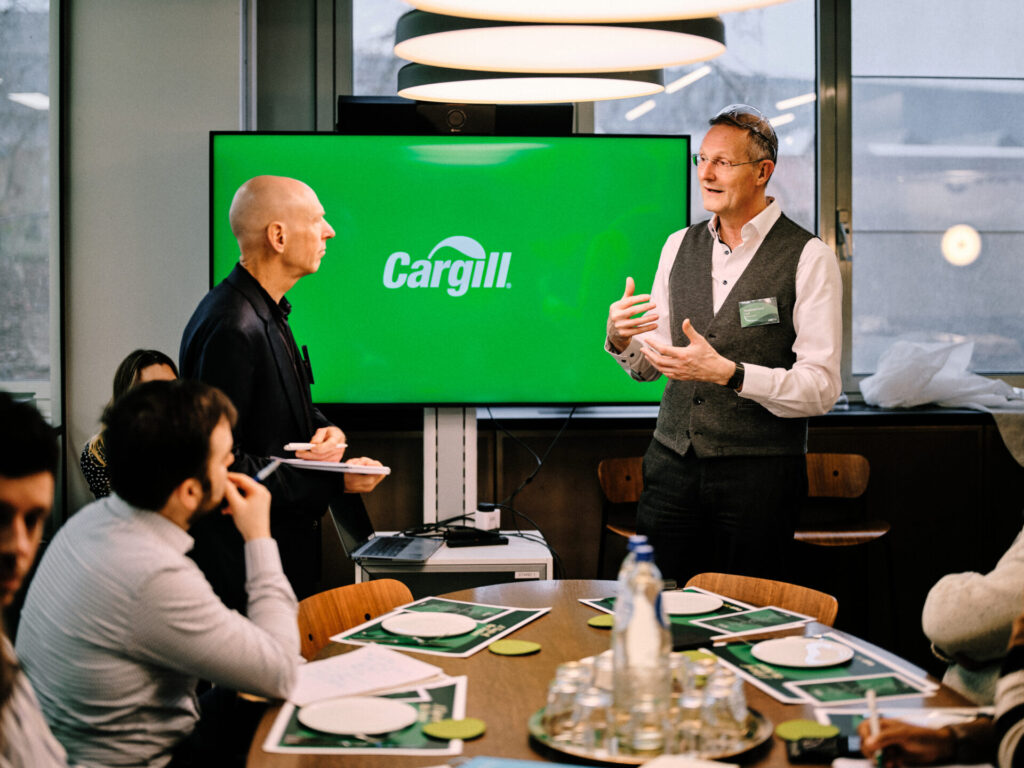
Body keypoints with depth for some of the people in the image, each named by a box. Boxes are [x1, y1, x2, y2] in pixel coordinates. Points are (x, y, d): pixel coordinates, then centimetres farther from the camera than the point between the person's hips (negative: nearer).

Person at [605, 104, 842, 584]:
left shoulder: (809, 259, -7)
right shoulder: (680, 246, 10)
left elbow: (821, 388, -12)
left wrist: (728, 373, -23)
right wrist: (620, 338, -6)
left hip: (758, 472, -4)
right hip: (672, 464, 4)